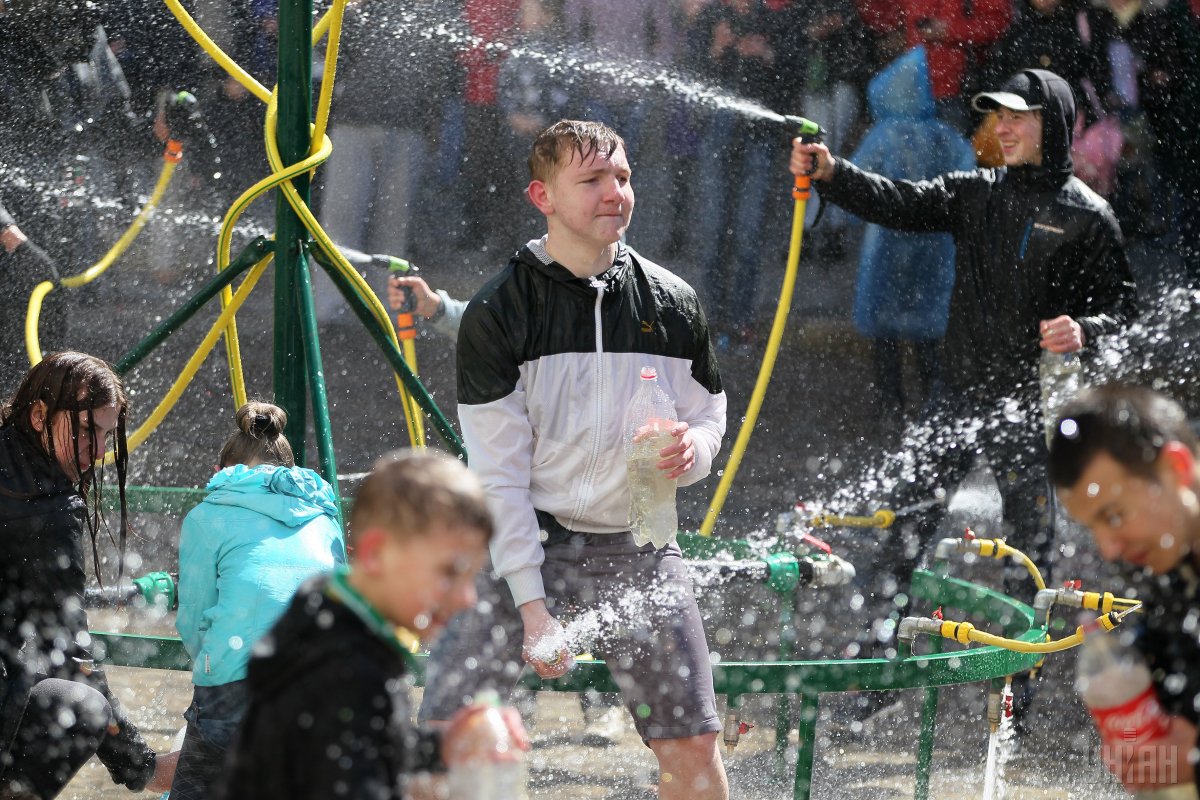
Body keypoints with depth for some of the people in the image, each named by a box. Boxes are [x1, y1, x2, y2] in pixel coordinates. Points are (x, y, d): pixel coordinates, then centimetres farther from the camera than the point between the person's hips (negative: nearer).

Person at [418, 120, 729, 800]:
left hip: (641, 551, 2)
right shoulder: (498, 312, -6)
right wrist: (531, 603, -14)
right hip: (532, 546, -2)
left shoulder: (672, 303, 3)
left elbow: (710, 414, 16)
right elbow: (499, 470, -7)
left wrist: (692, 449, -11)